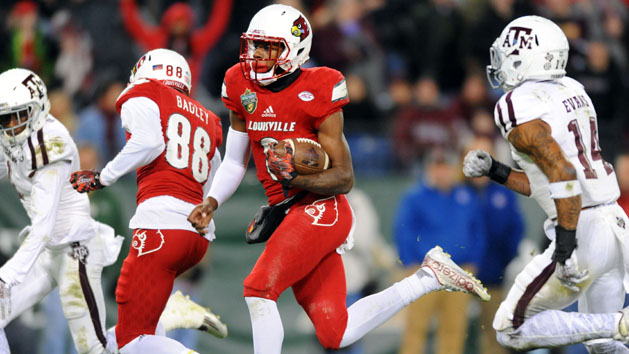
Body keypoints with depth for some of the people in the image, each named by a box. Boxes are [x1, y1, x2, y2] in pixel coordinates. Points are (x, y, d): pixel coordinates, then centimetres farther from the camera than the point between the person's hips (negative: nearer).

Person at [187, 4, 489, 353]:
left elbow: (343, 178, -11)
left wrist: (294, 179, -27)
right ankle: (429, 277, 21)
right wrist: (211, 202, -2)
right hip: (290, 216, 7)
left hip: (321, 210, -7)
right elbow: (234, 161, 15)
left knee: (259, 288, -23)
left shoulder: (316, 93, -13)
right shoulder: (243, 87, 4)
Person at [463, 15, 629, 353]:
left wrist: (566, 247, -24)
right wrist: (494, 170, 15)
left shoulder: (519, 107, -12)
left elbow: (562, 172, -24)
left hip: (584, 236, -9)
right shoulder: (571, 91, 15)